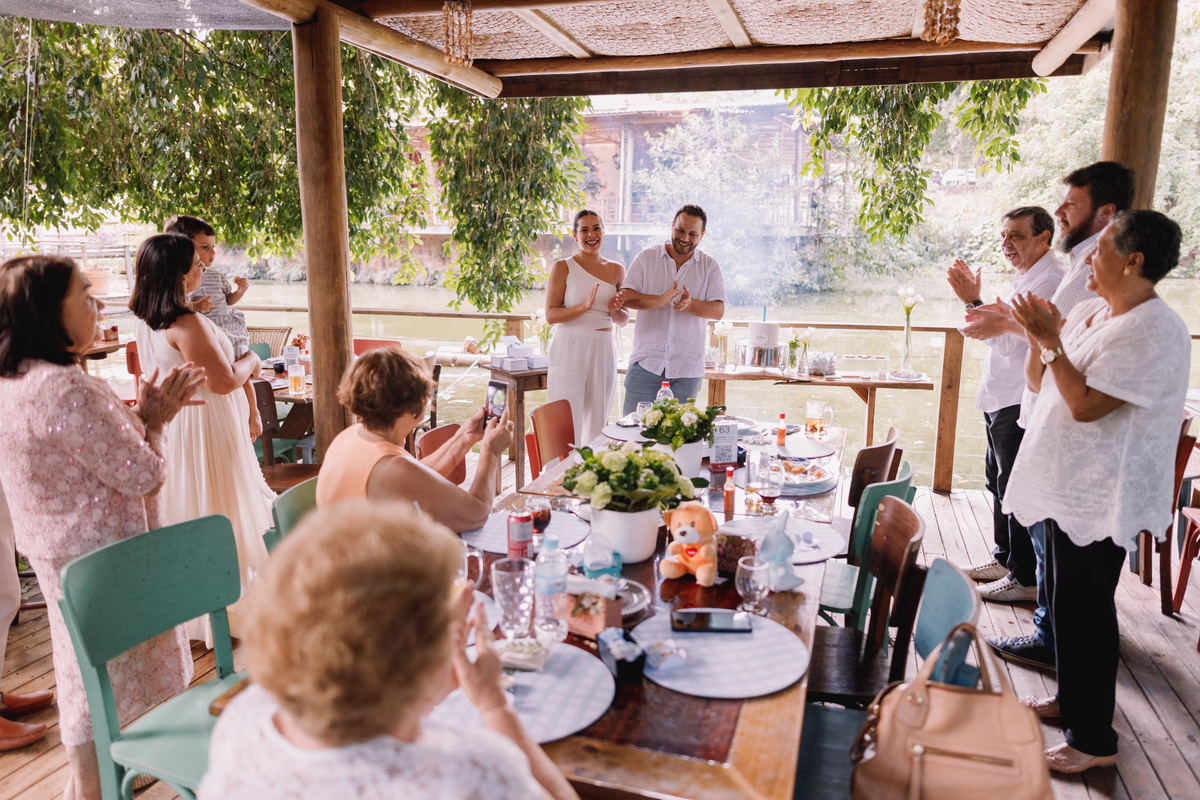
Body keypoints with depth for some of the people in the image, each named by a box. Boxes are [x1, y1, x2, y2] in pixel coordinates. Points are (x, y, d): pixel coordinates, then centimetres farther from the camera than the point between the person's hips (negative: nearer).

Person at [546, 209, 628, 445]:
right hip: (570, 350, -4)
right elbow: (551, 314, -6)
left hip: (603, 352, 4)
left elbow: (624, 320, 15)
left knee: (597, 427, 8)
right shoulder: (563, 267, 1)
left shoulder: (616, 270, 11)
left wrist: (614, 310, -7)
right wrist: (584, 306, -20)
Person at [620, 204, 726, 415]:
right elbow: (626, 298, -4)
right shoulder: (647, 258, 7)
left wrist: (690, 304, -22)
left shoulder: (710, 266, 8)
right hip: (646, 363, 0)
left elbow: (718, 310, -2)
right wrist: (659, 300, -22)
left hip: (687, 367, 1)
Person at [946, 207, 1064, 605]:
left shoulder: (1049, 281, -16)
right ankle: (1005, 558, 33)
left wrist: (977, 304, -23)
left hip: (1021, 406, -11)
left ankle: (1025, 579, 6)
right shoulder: (1025, 278, 17)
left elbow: (1012, 344, -21)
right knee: (999, 481, 19)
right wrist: (976, 303, 7)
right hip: (1001, 400, 11)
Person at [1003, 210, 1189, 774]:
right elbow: (1039, 383, 12)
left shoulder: (1155, 331, -19)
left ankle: (1094, 740, 16)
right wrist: (1037, 336, -4)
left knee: (1085, 609, 1)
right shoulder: (1089, 312, 9)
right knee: (1065, 599, 20)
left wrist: (1051, 339, -22)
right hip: (1066, 486, 9)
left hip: (1100, 499, -9)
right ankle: (1071, 696, 39)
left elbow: (1086, 405, -24)